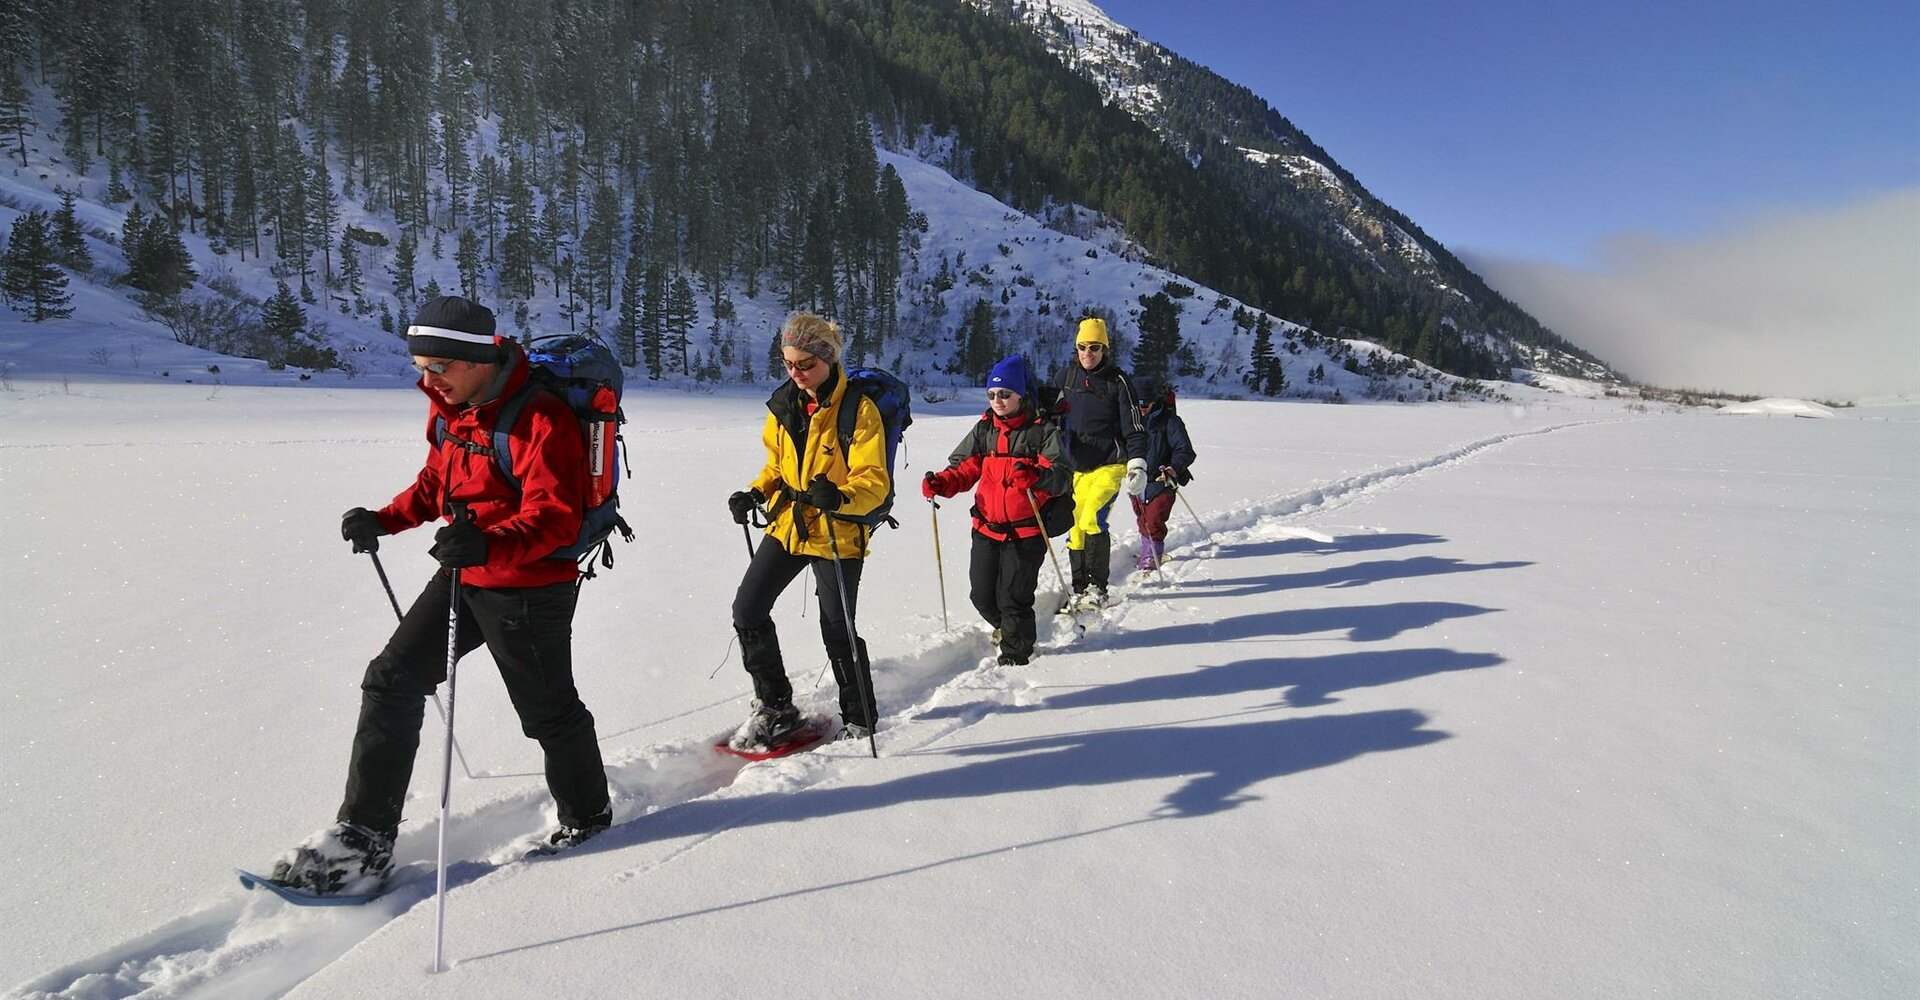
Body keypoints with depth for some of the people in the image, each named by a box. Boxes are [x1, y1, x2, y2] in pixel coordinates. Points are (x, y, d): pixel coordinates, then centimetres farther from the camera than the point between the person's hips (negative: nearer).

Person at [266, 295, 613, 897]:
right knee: (391, 682, 7)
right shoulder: (449, 406, 5)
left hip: (528, 587, -8)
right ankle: (363, 836, 17)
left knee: (547, 712, 7)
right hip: (465, 576, 9)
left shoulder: (539, 419, -23)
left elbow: (554, 519, -30)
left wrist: (490, 545, -46)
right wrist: (383, 521, 8)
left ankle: (587, 815, 32)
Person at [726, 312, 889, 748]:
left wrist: (839, 496, -37)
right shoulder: (784, 405, 5)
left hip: (837, 533, -6)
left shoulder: (859, 409, -14)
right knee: (747, 610, 4)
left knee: (837, 630, 0)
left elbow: (874, 482, -18)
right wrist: (755, 492, -1)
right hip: (787, 526, 6)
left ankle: (860, 719, 23)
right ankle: (775, 708, 21)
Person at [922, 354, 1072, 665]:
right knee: (982, 595, 11)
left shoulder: (1042, 431, -6)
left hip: (1026, 531, -5)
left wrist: (1036, 476, -37)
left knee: (1013, 598, 0)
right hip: (986, 528, 5)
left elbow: (1062, 476, -16)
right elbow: (964, 469, 9)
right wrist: (940, 483, -11)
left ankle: (1015, 654, 23)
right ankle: (1006, 626, 42)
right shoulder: (984, 429, 8)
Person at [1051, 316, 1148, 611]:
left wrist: (1138, 464, -14)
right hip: (1076, 467, 5)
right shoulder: (1067, 377, 7)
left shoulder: (1118, 381, -5)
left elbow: (1134, 427, -5)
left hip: (1110, 464, -5)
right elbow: (1055, 417, 19)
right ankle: (1080, 591, 15)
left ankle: (1098, 589, -7)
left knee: (1092, 520, -19)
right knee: (1076, 528, 4)